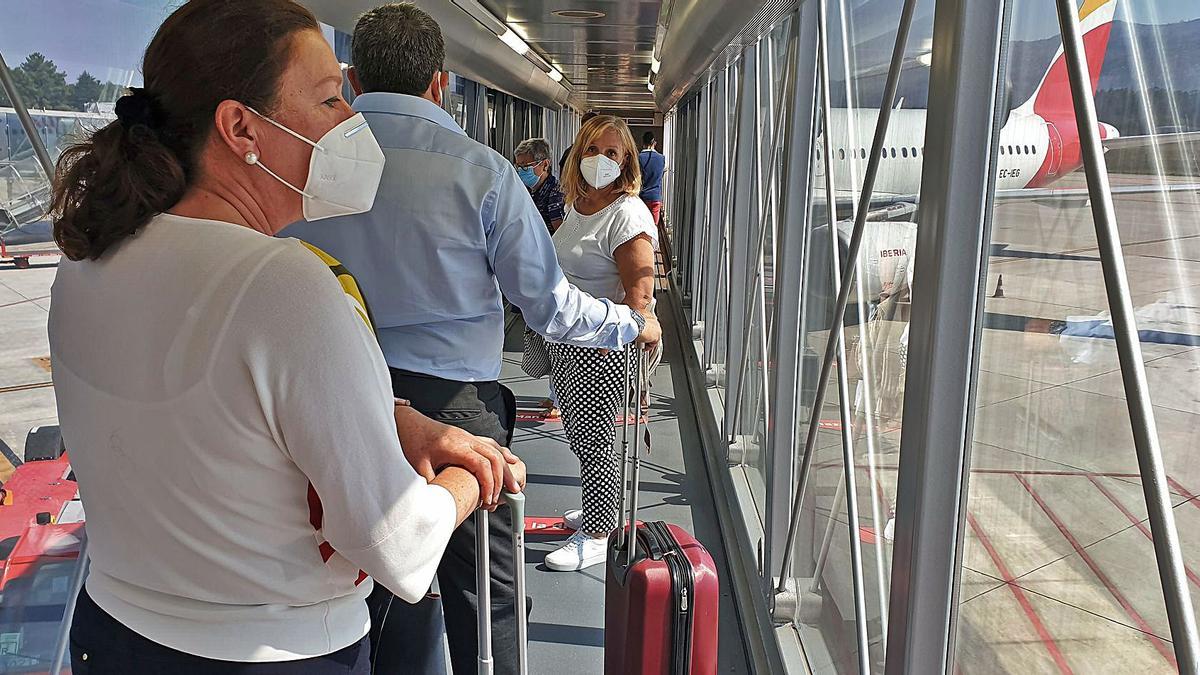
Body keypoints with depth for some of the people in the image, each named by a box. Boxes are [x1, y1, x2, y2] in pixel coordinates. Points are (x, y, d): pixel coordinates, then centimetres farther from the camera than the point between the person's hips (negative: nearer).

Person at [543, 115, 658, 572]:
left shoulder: (628, 214, -16)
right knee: (577, 433, 18)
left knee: (593, 440, -1)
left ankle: (596, 537, 14)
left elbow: (640, 292, -22)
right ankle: (599, 509, 38)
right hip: (565, 340, 9)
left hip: (603, 347, -9)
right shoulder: (578, 205, 12)